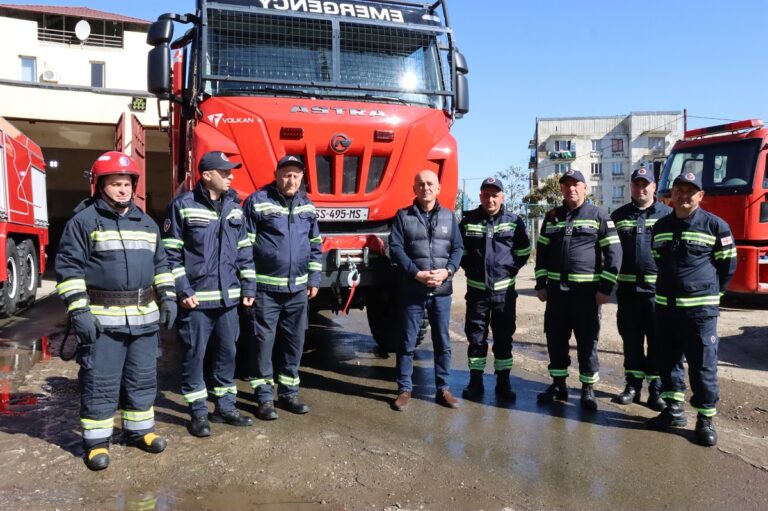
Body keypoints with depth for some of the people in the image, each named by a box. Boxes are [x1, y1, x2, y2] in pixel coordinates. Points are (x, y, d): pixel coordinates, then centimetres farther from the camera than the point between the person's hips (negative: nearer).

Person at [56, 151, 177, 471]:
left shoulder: (146, 223, 13)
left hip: (144, 317, 5)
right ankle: (96, 441, 16)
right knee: (100, 383, 2)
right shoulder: (84, 221, -4)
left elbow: (159, 264, 19)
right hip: (102, 319, -5)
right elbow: (68, 267, -8)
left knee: (142, 379, 13)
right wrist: (79, 311, -15)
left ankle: (139, 430, 29)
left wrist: (168, 298, 10)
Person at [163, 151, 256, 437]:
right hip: (197, 299, -5)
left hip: (228, 297, 5)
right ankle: (198, 413, 18)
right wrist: (183, 291, -12)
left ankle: (225, 408, 27)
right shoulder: (183, 206, -6)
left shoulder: (234, 206, 10)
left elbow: (243, 250, 13)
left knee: (227, 353, 13)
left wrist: (248, 287, 9)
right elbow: (171, 253, -7)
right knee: (194, 355, 5)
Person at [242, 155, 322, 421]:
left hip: (298, 288, 5)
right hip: (266, 287, -5)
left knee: (294, 341, 12)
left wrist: (314, 279, 12)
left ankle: (288, 393, 25)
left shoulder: (307, 205, 10)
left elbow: (315, 245, 17)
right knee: (263, 341, 1)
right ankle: (264, 397, 14)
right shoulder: (257, 202, -7)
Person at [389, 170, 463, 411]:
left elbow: (458, 248, 7)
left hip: (442, 291, 3)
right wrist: (416, 274, -16)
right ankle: (404, 389, 17)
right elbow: (395, 248, -6)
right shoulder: (403, 216, 1)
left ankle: (443, 389, 22)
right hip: (412, 290, -2)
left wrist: (448, 271, -11)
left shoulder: (449, 216, 10)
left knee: (442, 342, 10)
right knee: (407, 343, 5)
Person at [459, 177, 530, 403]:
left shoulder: (514, 221, 0)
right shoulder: (468, 221, 1)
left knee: (504, 338, 7)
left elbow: (523, 251, 7)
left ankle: (503, 383, 18)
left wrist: (511, 269, 0)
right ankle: (475, 382, 18)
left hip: (504, 290, 0)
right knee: (475, 336, 7)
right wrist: (470, 269, 4)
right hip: (476, 289, 1)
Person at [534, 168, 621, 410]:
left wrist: (606, 287, -10)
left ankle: (588, 389, 16)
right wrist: (541, 284, 8)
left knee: (587, 342, 4)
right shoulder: (552, 217, 11)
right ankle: (558, 385, 23)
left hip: (586, 290, -4)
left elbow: (613, 252, -5)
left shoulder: (598, 216, -2)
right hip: (556, 289, 4)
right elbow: (542, 251, 14)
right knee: (556, 340, 9)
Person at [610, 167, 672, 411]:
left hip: (658, 288, -2)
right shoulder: (619, 215, 10)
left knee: (658, 340, 3)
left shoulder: (667, 214, 3)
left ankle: (656, 389, 13)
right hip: (628, 287, 2)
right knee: (631, 338, 10)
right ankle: (633, 384, 21)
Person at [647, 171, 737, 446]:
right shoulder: (660, 226, 10)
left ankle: (706, 418, 11)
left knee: (703, 365, 0)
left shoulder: (715, 225, -4)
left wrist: (713, 293, 5)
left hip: (700, 309, -5)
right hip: (665, 306, 5)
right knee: (669, 360, 12)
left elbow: (728, 263, 2)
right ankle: (674, 410, 25)